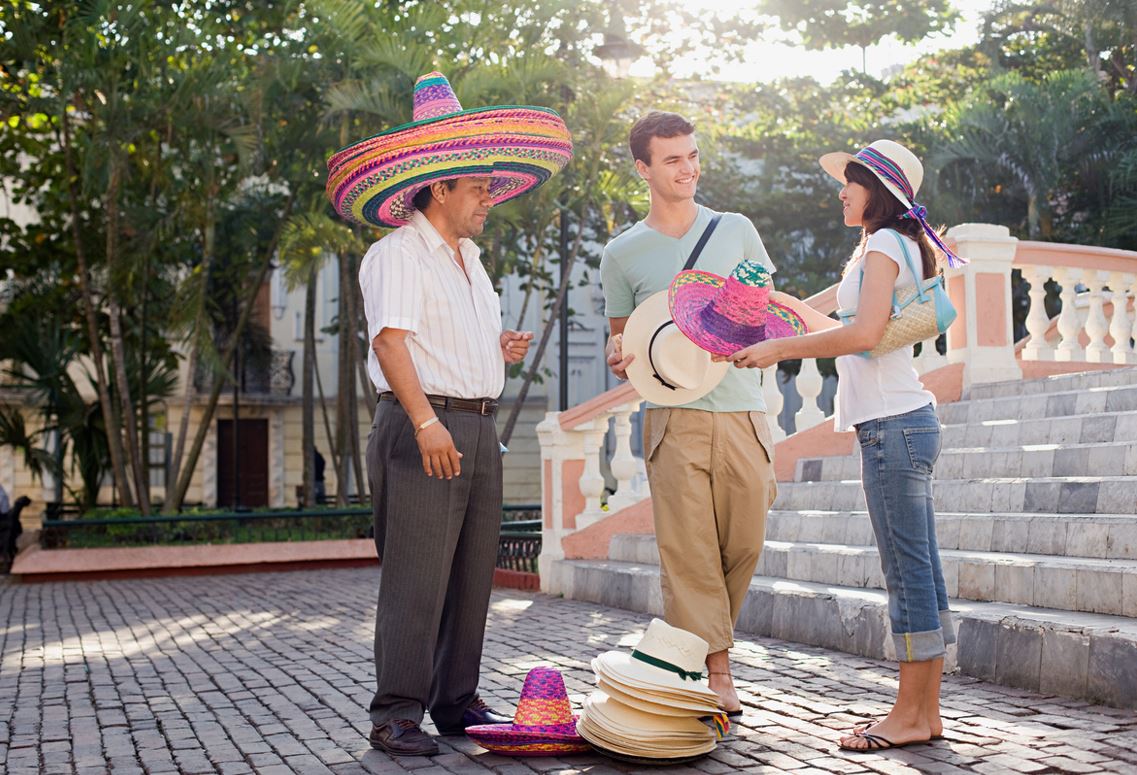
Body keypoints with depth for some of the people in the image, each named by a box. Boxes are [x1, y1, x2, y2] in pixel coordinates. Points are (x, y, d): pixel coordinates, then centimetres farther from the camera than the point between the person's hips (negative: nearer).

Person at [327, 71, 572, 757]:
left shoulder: (469, 259, 23)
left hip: (478, 428, 9)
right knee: (416, 578, -9)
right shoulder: (397, 255, -5)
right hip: (422, 426, -9)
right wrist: (427, 423, -27)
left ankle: (456, 701, 20)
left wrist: (504, 349, 12)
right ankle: (396, 715, -2)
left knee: (472, 575, 10)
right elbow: (390, 341, -17)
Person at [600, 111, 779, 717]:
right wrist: (621, 361, -8)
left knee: (744, 544, 4)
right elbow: (621, 339, 15)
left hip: (742, 411, 2)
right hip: (674, 416, -2)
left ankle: (705, 639, 25)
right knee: (689, 549, -6)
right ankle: (713, 672, 2)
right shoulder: (622, 254, 9)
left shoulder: (735, 229, 12)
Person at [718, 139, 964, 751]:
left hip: (893, 425, -10)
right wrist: (791, 306, 30)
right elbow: (851, 336, 28)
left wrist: (778, 348, -18)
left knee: (908, 573, -6)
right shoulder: (895, 246, 22)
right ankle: (925, 712, 14)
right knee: (919, 571, 9)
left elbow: (863, 334, -22)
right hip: (902, 424, 10)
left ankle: (910, 715, 0)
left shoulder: (884, 243, -8)